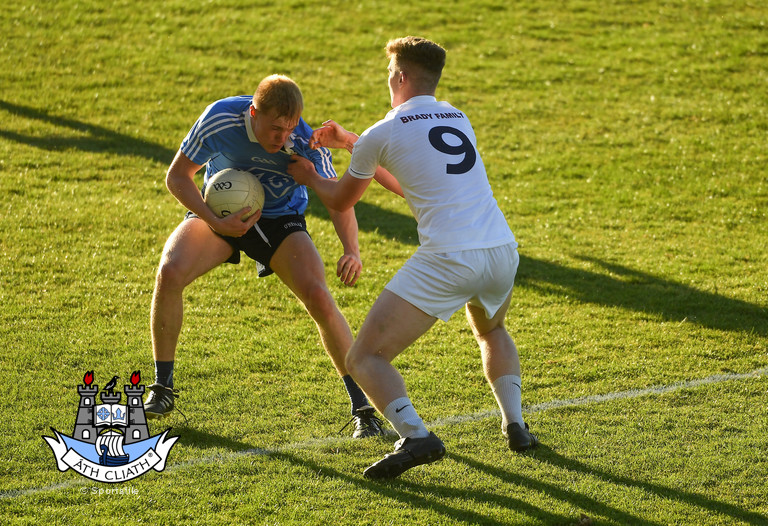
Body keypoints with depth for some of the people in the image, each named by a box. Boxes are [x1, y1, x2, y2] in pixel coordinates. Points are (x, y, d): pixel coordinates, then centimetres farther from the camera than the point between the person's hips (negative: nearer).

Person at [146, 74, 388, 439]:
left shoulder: (305, 143, -28)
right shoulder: (219, 120, -28)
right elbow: (177, 176, -16)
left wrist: (351, 251, -37)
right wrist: (216, 222, -30)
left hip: (280, 218, -1)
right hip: (220, 212, 1)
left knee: (318, 297, -22)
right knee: (170, 273, -25)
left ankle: (362, 408, -9)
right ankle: (162, 390, -6)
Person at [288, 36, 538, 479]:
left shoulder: (382, 134, 4)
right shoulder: (459, 119, 21)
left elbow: (342, 201, 21)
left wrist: (311, 178, 42)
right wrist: (349, 140, 47)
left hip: (448, 259, -6)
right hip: (502, 250, 6)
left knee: (365, 359, 0)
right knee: (492, 331, 38)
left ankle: (416, 437, -22)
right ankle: (515, 425, 24)